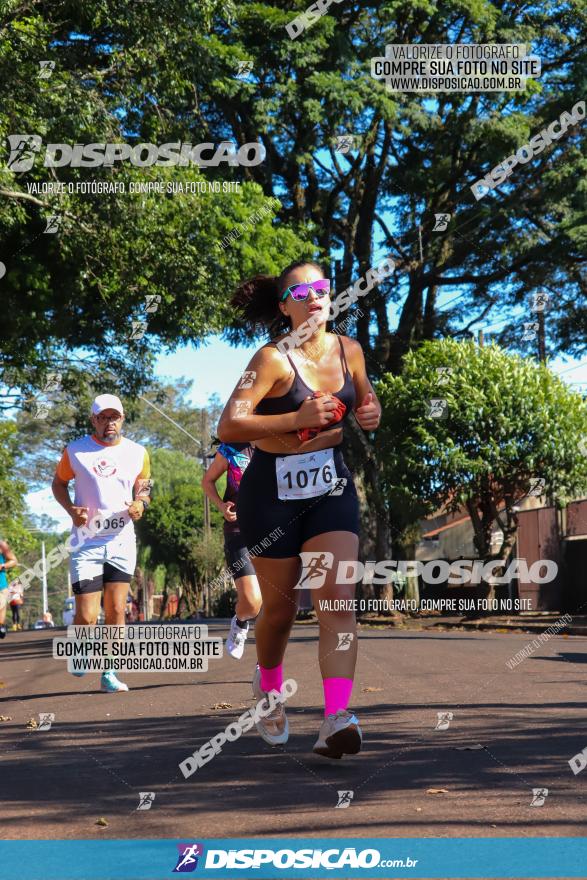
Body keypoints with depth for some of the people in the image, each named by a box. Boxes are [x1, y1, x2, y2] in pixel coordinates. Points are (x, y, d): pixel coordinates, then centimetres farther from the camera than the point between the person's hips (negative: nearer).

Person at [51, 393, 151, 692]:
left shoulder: (137, 452, 3)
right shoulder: (75, 451, -4)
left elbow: (143, 486, 16)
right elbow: (59, 482, 9)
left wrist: (140, 503, -8)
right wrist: (71, 510, -9)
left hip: (122, 541, 2)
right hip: (86, 542, -2)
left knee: (116, 611, 2)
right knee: (86, 616, -8)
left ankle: (109, 673, 14)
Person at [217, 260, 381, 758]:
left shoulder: (349, 351, 2)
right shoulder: (274, 359, -14)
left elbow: (365, 395, 23)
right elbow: (229, 427, -21)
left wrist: (371, 412, -1)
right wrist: (298, 418, -27)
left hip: (331, 485, 3)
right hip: (274, 490, -3)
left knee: (339, 600, -14)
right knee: (281, 606, 10)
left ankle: (337, 719, -21)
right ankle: (269, 687, 40)